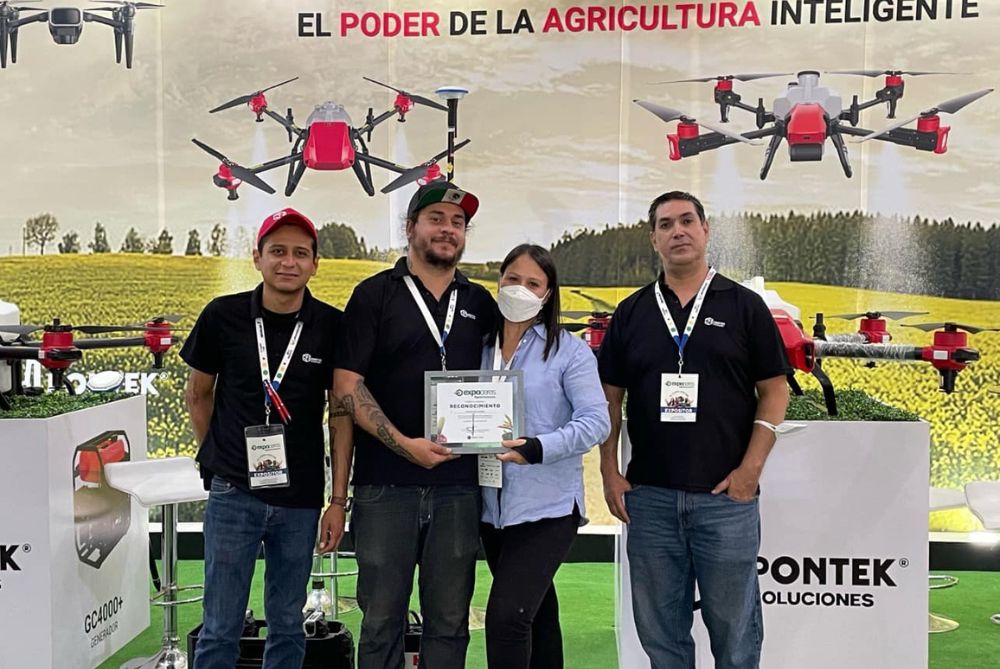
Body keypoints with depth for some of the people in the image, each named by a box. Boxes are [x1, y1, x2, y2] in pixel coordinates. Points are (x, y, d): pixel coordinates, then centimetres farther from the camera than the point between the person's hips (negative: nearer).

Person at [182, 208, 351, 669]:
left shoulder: (331, 326, -2)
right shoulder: (223, 316, -3)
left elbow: (340, 413, 1)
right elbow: (198, 393, 11)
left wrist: (339, 500, -1)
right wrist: (216, 456, 9)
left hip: (300, 499, 1)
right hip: (234, 493, -1)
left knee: (287, 626, 12)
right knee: (221, 628, 4)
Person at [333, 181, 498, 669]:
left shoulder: (480, 303, 12)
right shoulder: (376, 294, 1)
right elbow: (346, 384, -6)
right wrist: (404, 444, -14)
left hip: (458, 483, 3)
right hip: (386, 482, -3)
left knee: (449, 621, 10)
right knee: (382, 619, 6)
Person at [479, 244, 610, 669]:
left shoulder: (568, 351, -6)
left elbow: (596, 422, -14)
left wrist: (537, 449, -27)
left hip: (547, 506, -5)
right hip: (493, 506, 5)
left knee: (506, 616, -15)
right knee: (535, 612, 18)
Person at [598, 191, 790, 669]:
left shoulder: (744, 306, 2)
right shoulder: (631, 313, 9)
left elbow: (774, 390, 0)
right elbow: (610, 397, 10)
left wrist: (750, 469, -8)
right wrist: (609, 473, 2)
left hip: (727, 495, -2)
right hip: (648, 495, 3)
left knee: (734, 626, 7)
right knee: (659, 628, 11)